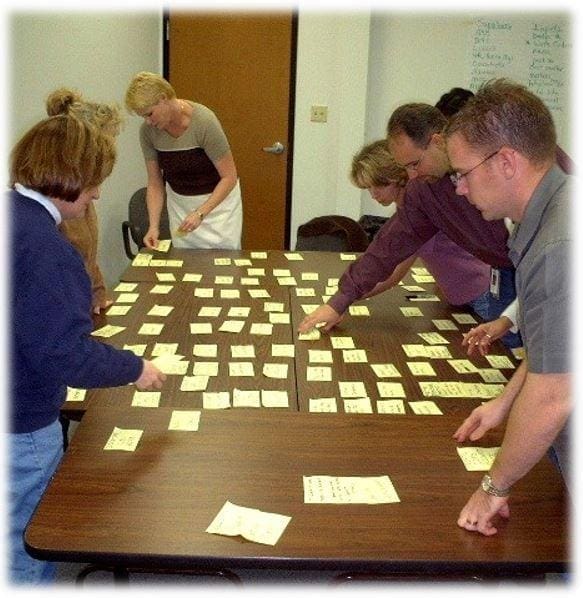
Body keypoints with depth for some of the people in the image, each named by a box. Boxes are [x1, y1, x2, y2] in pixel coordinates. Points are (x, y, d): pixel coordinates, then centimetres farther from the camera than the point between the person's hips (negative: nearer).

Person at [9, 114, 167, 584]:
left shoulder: (17, 215, 2)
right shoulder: (44, 248, -27)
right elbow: (65, 355, -27)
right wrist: (134, 368, -13)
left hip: (19, 416, 9)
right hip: (20, 429, -9)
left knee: (23, 540, 26)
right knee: (28, 550, 11)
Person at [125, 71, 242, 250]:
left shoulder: (204, 121, -27)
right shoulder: (148, 131, -13)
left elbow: (229, 177, -21)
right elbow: (155, 184, -4)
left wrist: (200, 213, -29)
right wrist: (154, 226, -16)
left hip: (218, 199, -4)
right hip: (179, 202, 4)